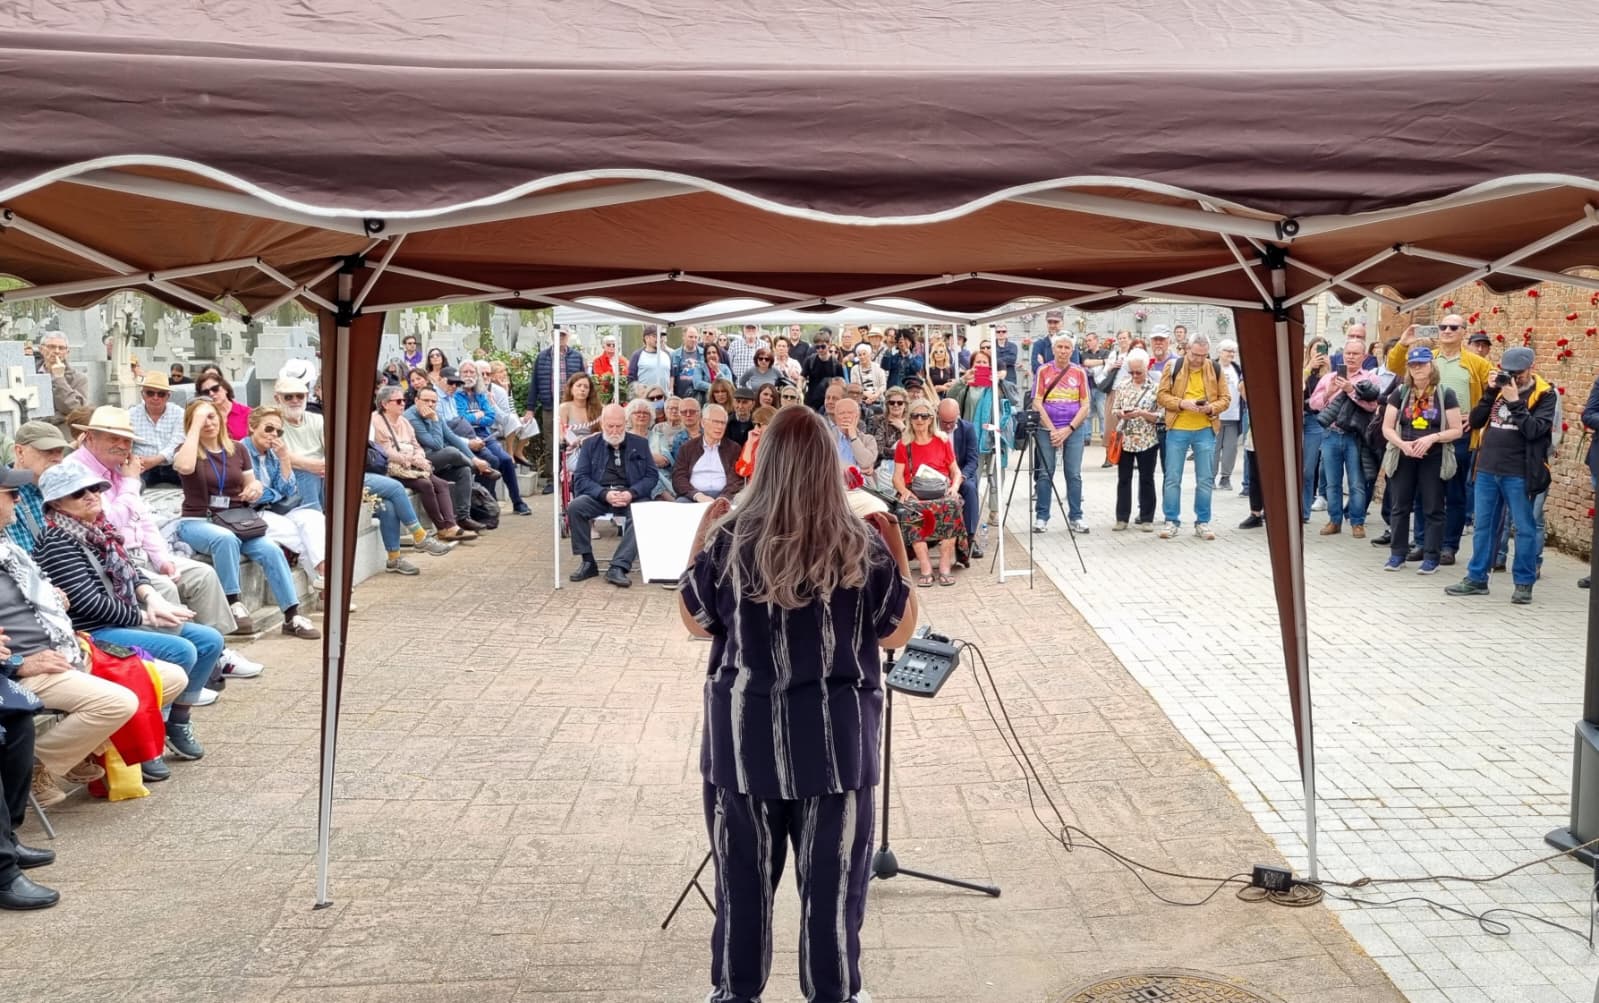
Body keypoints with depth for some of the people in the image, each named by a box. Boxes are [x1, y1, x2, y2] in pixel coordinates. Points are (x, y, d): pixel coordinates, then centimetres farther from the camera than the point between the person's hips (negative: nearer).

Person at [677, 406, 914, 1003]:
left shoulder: (728, 538, -10)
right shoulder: (863, 545, -10)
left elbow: (695, 621, 5)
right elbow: (898, 632, 1)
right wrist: (896, 551, 10)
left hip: (744, 736, 1)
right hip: (835, 737, -1)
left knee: (743, 876, 16)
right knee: (833, 880, 11)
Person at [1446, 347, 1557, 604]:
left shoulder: (1545, 395, -4)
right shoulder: (1500, 387, 11)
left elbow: (1534, 430, -17)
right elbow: (1476, 421, 6)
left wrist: (1514, 402, -18)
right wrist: (1490, 392, -4)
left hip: (1518, 474, -5)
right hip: (1487, 469, 5)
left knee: (1524, 528, 2)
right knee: (1481, 524, 10)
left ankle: (1524, 583, 11)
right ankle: (1477, 578, 20)